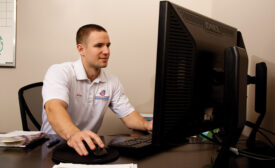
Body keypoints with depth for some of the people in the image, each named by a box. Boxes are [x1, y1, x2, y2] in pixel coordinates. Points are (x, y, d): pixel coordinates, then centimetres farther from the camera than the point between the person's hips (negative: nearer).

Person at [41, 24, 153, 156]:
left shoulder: (112, 82, 7)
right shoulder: (59, 72, -10)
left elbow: (128, 116, 8)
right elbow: (54, 108, -28)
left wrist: (148, 125, -14)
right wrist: (73, 134, -49)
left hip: (88, 146, 5)